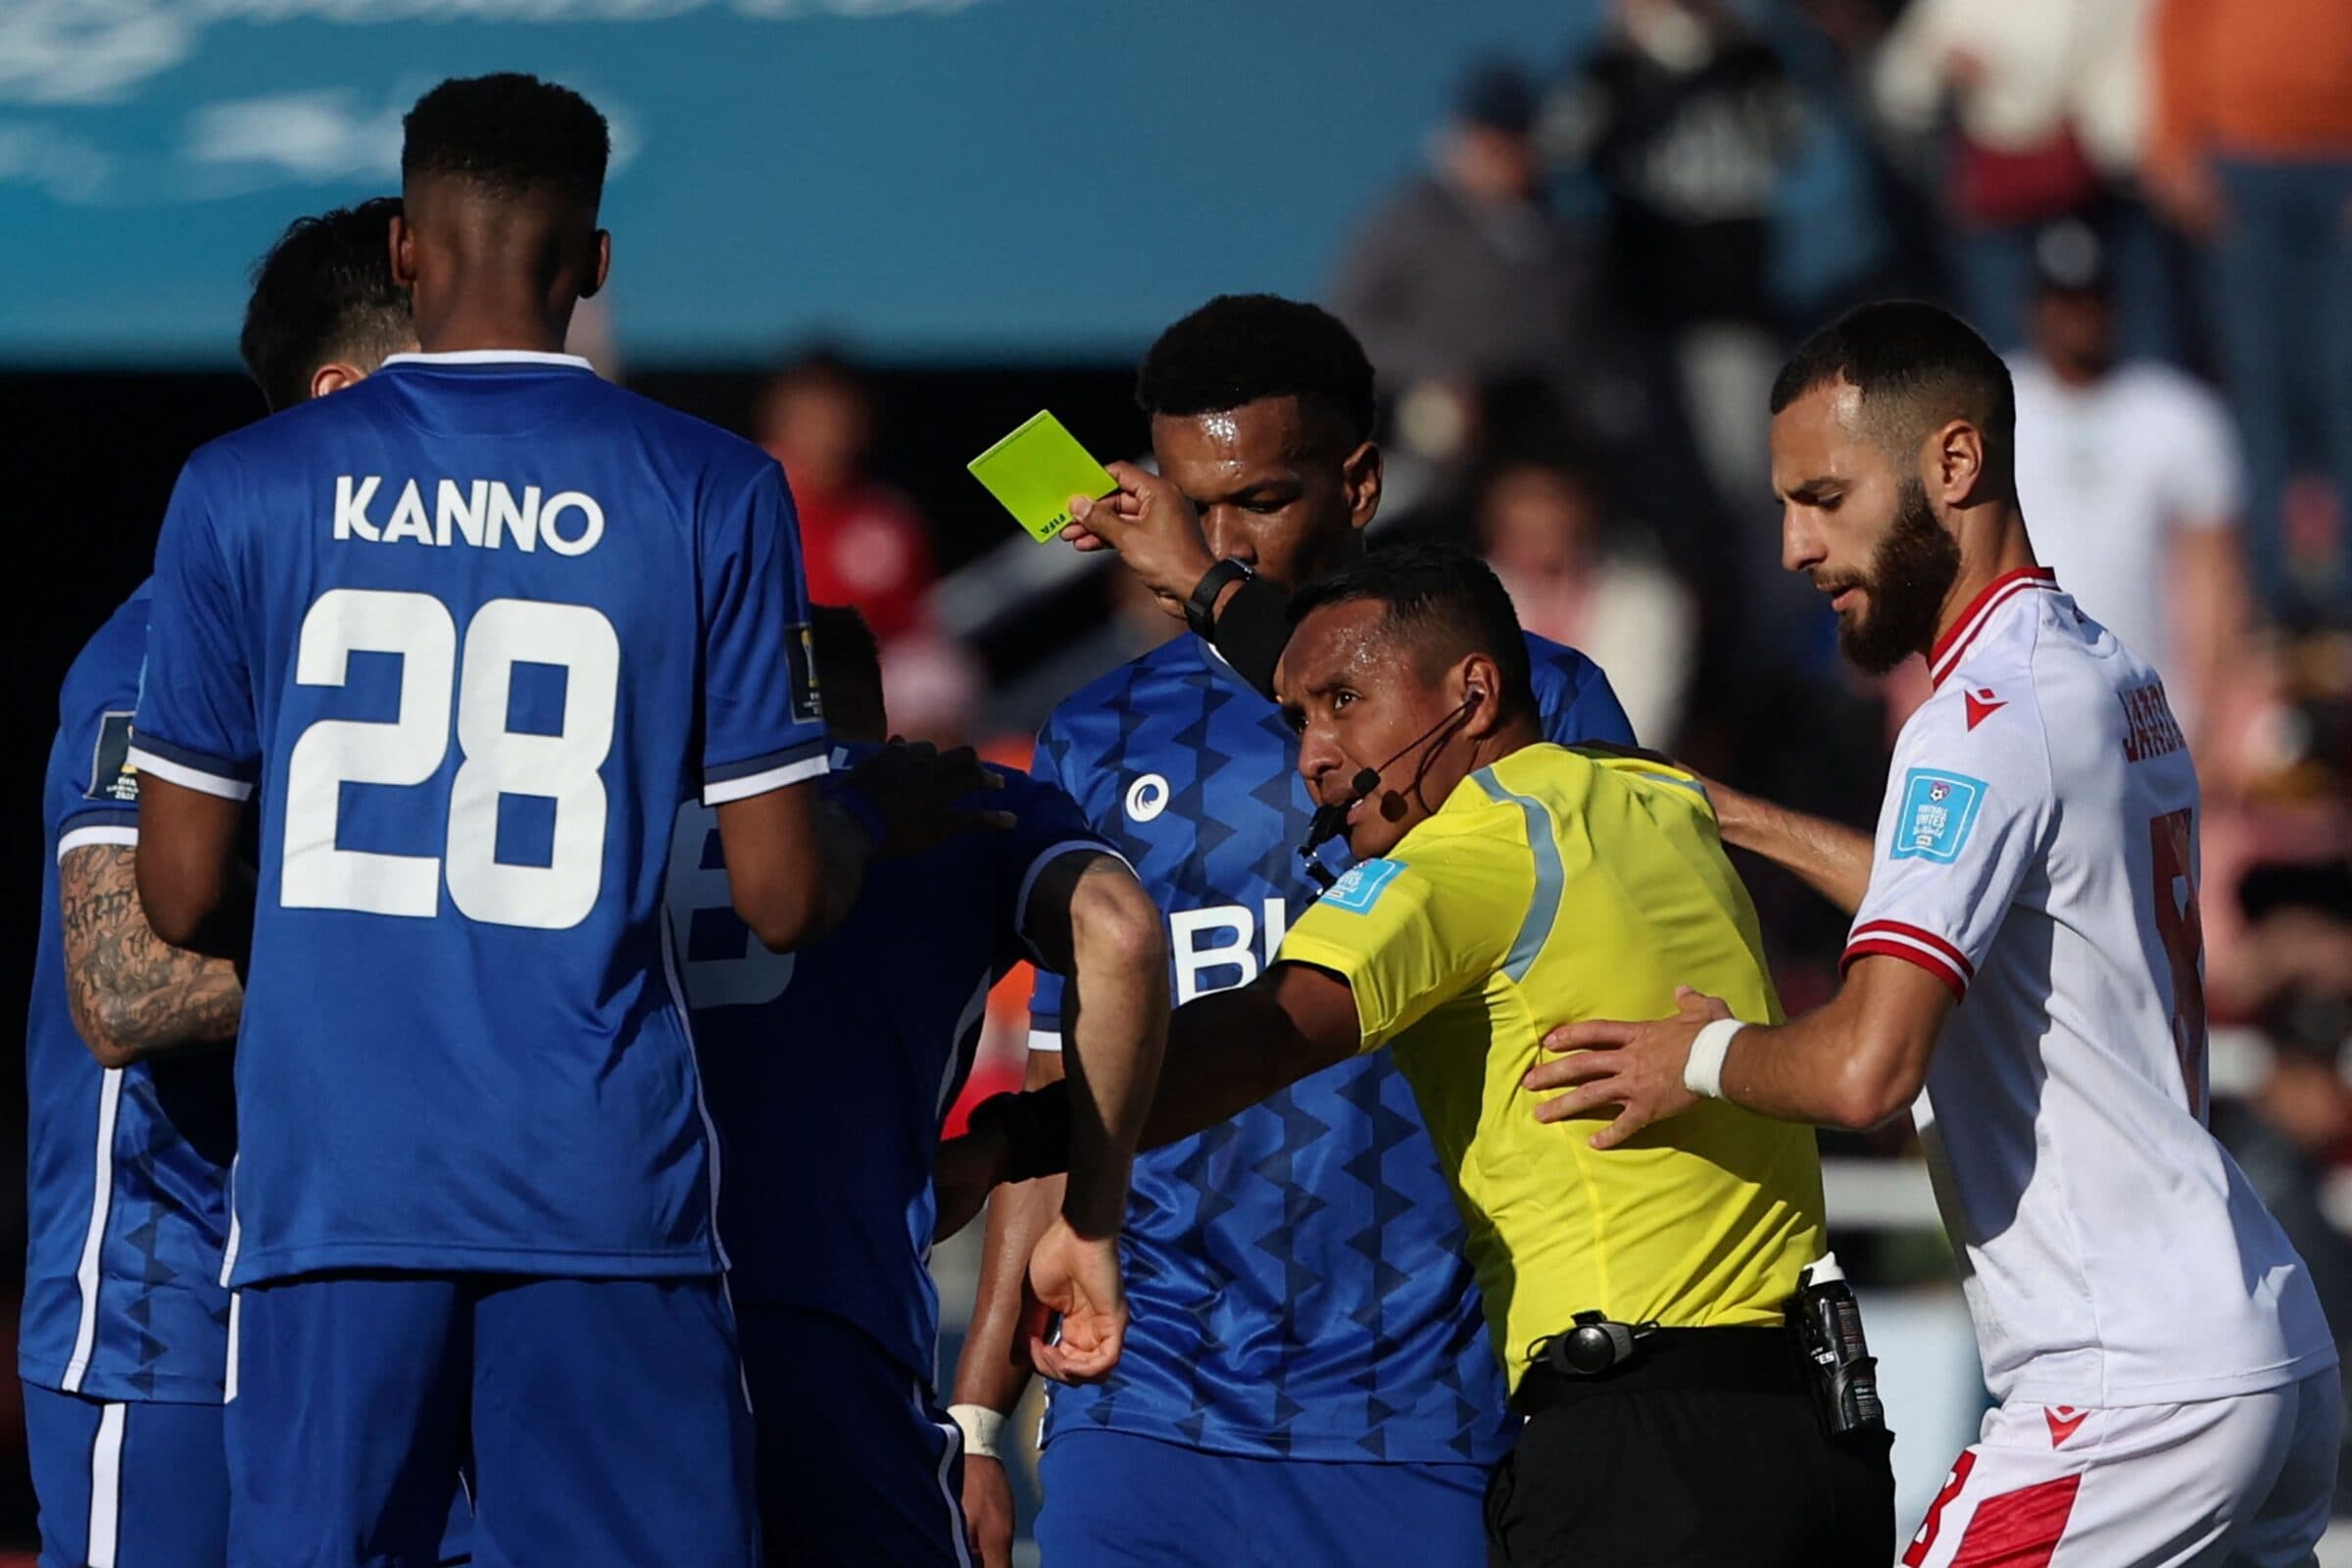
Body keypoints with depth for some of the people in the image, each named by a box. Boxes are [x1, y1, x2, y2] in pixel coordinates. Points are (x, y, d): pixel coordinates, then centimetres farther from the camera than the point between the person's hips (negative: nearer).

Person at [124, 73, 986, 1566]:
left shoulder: (242, 491, 4)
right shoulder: (712, 494, 0)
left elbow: (185, 895, 6)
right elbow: (785, 896, 0)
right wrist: (889, 810, 22)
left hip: (328, 1179, 1)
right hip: (602, 1189, -1)